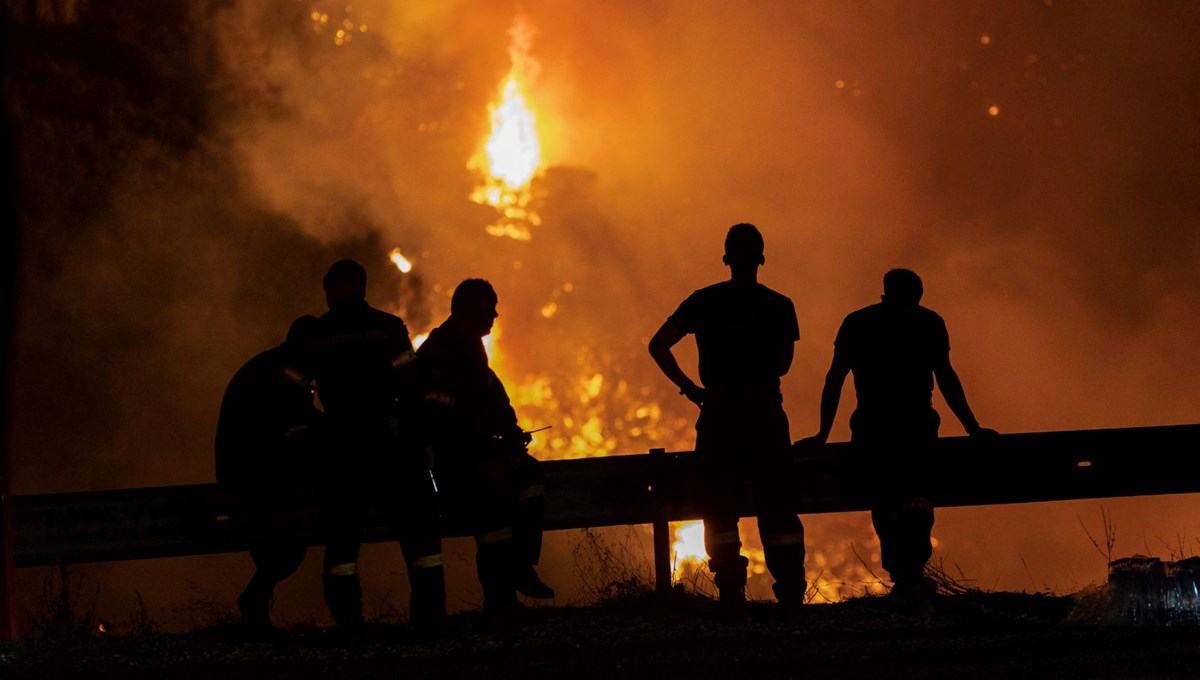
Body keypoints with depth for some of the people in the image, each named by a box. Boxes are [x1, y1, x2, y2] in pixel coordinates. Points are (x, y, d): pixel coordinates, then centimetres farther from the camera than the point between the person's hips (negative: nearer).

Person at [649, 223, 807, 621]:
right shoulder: (778, 306, 0)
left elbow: (659, 345, -4)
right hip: (764, 414, 0)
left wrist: (688, 387, 2)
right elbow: (782, 364, -2)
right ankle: (791, 594, 6)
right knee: (774, 504, 8)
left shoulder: (704, 301, 2)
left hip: (718, 414, 0)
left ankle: (731, 596, -1)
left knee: (718, 506, 6)